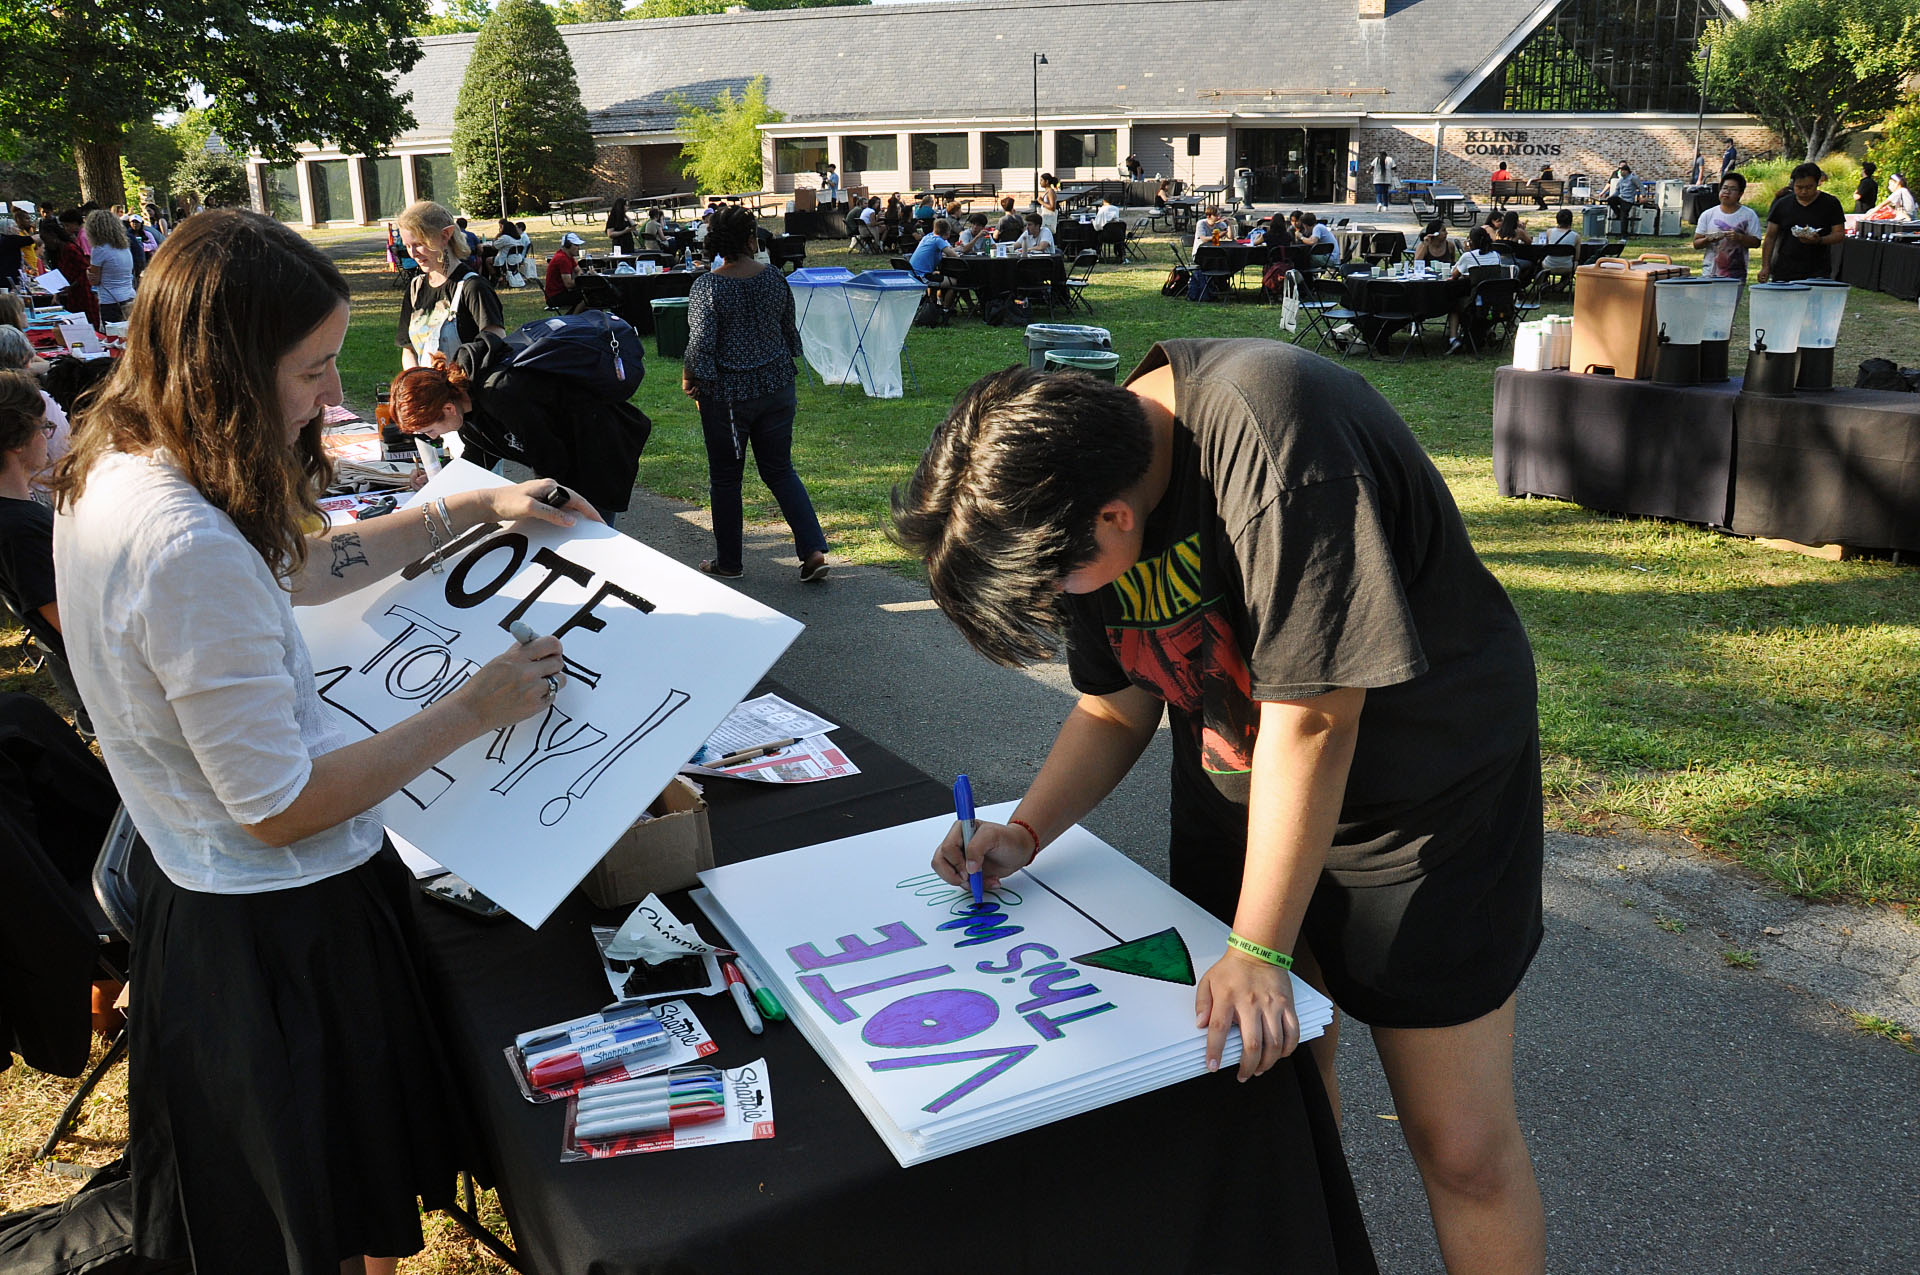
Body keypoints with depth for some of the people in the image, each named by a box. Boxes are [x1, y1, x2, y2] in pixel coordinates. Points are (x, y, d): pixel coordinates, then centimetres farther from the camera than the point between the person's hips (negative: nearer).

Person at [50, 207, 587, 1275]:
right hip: (287, 932, -9)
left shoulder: (112, 470, -1)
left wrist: (473, 507, 11)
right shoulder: (190, 551, -32)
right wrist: (473, 711, -19)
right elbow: (282, 809, -26)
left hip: (200, 898, 9)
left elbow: (300, 567, 15)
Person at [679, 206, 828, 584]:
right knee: (780, 470, 12)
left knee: (725, 477, 11)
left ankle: (728, 561, 21)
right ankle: (813, 549, -1)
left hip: (726, 394, -4)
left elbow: (700, 344, -16)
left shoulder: (707, 286, -15)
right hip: (776, 387, 4)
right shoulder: (775, 279, -1)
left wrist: (688, 377, 3)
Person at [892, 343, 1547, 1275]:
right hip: (1236, 791, 6)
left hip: (1426, 791, -6)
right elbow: (1117, 707, 7)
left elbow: (1310, 717, -30)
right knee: (1262, 1087, 10)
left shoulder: (1269, 435, -32)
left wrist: (1258, 951, -24)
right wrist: (1024, 832, -7)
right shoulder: (1070, 489, -6)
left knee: (1462, 1148, -1)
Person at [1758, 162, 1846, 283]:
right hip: (1783, 273, 2)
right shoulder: (1782, 204, 7)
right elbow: (1770, 237, 8)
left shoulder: (1830, 204, 3)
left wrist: (1819, 240, -19)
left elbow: (1840, 234, 2)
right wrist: (1765, 266, 0)